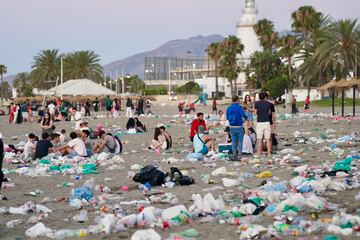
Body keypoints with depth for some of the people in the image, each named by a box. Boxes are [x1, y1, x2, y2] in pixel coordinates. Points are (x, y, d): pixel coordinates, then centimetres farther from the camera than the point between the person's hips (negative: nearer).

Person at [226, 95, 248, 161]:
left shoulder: (229, 108, 4)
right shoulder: (239, 107, -10)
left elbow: (227, 117, 10)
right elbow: (243, 115, -20)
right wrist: (246, 118, 0)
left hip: (232, 127, 4)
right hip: (239, 126, -4)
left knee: (233, 141, 11)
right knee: (240, 141, 4)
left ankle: (234, 155, 12)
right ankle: (239, 155, 1)